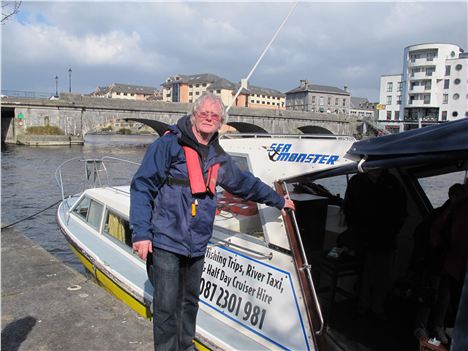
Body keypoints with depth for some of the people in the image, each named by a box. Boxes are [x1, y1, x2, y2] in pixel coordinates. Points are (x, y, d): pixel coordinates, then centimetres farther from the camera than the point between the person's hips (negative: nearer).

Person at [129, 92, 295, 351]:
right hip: (166, 242, -6)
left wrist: (279, 201, 34)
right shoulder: (169, 145, -8)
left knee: (190, 302, 20)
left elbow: (246, 183, 27)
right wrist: (141, 232, -18)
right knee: (166, 307, -1)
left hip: (197, 246, 7)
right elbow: (142, 186, -11)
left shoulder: (219, 158, 12)